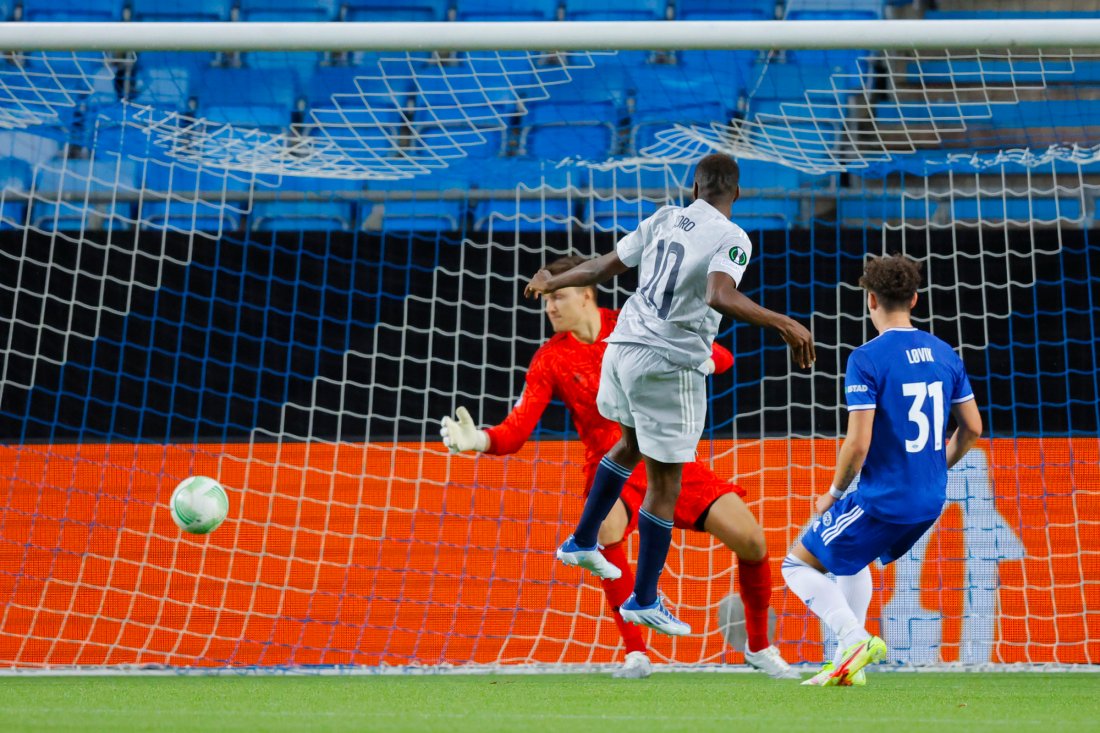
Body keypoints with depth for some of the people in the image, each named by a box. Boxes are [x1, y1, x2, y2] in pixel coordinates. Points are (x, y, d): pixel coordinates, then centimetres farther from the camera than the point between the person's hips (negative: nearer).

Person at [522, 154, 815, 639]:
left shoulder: (664, 219, 8)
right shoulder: (731, 238, -10)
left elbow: (604, 267, 16)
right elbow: (720, 296, -29)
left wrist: (552, 283, 33)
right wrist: (784, 325, -31)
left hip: (625, 348, 7)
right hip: (669, 365, -7)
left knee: (632, 444, 33)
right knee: (664, 483, 4)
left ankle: (582, 542, 41)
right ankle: (643, 600, 10)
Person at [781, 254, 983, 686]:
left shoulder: (867, 359, -16)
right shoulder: (944, 354, 5)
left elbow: (858, 443, -19)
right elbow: (972, 428, 10)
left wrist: (835, 493, -2)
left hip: (882, 500, -7)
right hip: (930, 503, 7)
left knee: (799, 564, 8)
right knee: (851, 558, 31)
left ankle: (856, 639, -11)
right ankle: (849, 659, 23)